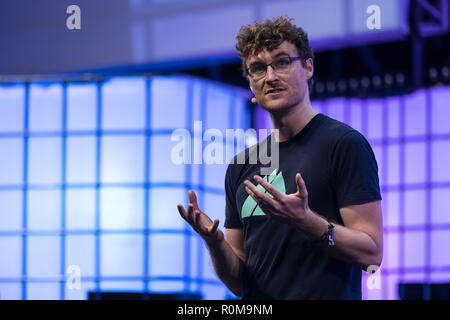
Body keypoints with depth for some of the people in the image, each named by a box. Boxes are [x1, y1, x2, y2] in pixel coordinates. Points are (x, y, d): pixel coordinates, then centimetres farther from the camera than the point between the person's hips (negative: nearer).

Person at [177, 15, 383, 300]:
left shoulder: (344, 143, -5)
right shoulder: (241, 166, 12)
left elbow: (371, 253, -12)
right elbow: (239, 283, 12)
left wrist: (304, 220, -23)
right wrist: (214, 241, -6)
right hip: (257, 307, 5)